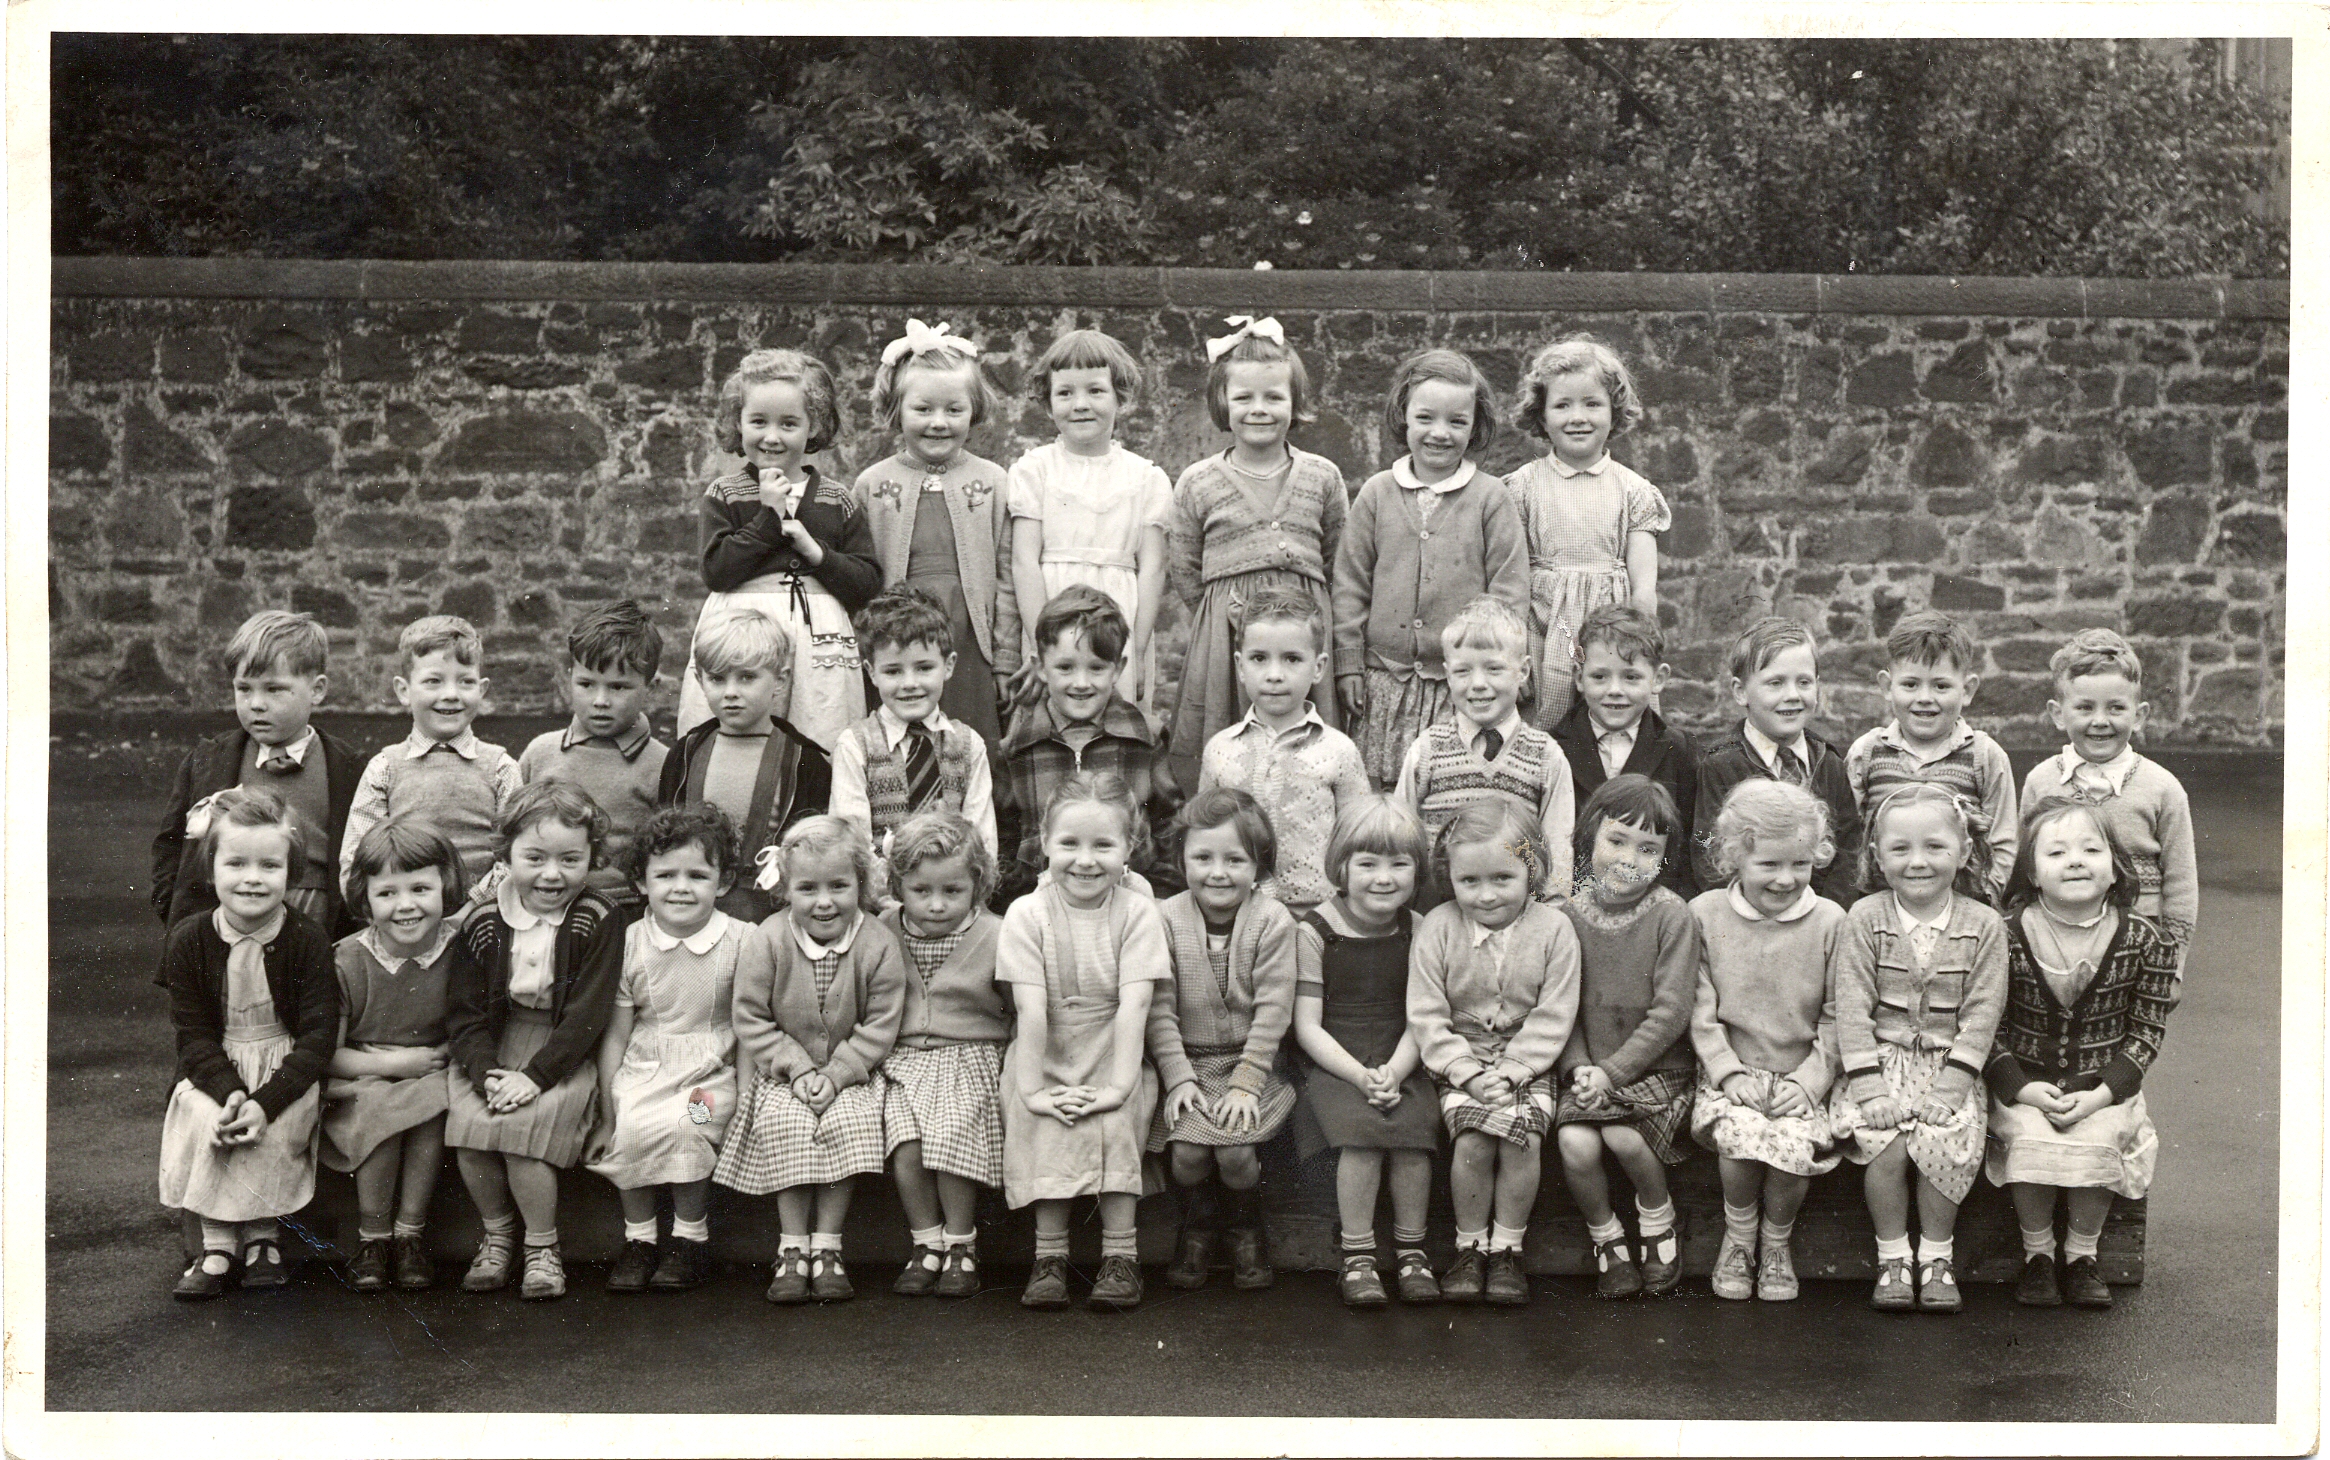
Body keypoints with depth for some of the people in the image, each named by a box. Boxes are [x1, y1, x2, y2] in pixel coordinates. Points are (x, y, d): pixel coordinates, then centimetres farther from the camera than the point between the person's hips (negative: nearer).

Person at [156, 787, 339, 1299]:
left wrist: (265, 1100, -25)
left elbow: (318, 1035, -12)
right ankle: (217, 1243, -15)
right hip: (216, 1067, 2)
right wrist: (229, 1092, -24)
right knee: (203, 1118, -27)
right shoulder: (188, 941, -3)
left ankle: (262, 1233, -6)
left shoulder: (308, 941, -9)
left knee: (275, 1130, -29)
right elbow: (194, 1035, -5)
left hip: (289, 1066, -2)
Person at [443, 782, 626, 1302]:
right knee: (467, 1120, -21)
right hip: (493, 1047, 3)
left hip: (563, 1054, -3)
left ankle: (542, 1246, -4)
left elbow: (587, 1014, -12)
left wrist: (533, 1075, -21)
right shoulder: (483, 923, 1)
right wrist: (486, 1071, -18)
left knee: (523, 1123, -26)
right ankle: (497, 1233, 4)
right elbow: (464, 1011, -1)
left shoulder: (598, 922, -7)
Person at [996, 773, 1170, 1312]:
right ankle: (1049, 1254, -16)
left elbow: (1133, 1006, -13)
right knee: (1045, 1126, -26)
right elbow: (1031, 1010, -13)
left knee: (1115, 1122, -27)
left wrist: (1118, 1085, -22)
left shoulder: (1137, 913, -5)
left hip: (1112, 1060, 0)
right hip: (1044, 1062, 0)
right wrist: (1032, 1089, -20)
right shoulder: (1027, 914, -5)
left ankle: (1120, 1253, -18)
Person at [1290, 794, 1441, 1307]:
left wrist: (1394, 1072, -15)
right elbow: (1307, 1026, -5)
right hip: (1334, 1067, -2)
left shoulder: (1418, 932, 8)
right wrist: (1359, 1076, -17)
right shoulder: (1315, 931, -2)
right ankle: (1357, 1256, -16)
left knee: (1416, 1126, -26)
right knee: (1360, 1129, -30)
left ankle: (1411, 1251, -9)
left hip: (1401, 1067, 2)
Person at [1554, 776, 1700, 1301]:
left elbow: (1671, 1011, -11)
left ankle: (1658, 1221, 4)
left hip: (1657, 1067, -2)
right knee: (1575, 1144, -24)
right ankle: (1606, 1238, 3)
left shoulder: (1671, 916, -5)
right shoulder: (1568, 916, 3)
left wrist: (1613, 1071, -16)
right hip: (1587, 1071, 2)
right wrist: (1578, 1066, -13)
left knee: (1623, 1136, -28)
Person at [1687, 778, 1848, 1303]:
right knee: (1738, 1136, -29)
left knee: (1794, 1145, -27)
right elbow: (1701, 1009, 1)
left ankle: (1777, 1240, 5)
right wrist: (1729, 1071, -10)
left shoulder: (1830, 921, 0)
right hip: (1731, 1071, 0)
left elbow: (1836, 1018, 2)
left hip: (1802, 1076, 0)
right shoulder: (1705, 914, 1)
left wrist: (1809, 1081, -9)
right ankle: (1739, 1236, 2)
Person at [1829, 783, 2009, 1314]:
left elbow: (1982, 1012, -4)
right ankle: (1892, 1258, -2)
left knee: (1946, 1143, -23)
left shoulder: (1982, 925, 0)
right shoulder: (1865, 920, -1)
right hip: (1881, 1058, 0)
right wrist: (1871, 1085, -15)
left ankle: (1937, 1256, -1)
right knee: (1885, 1145, -23)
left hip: (1950, 1064, 0)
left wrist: (1949, 1085, -14)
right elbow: (1852, 1007, -5)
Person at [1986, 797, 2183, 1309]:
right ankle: (2037, 1253, -3)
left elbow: (2147, 1031, -1)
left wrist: (2102, 1093, -13)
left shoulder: (2144, 940, -5)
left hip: (2106, 1086, 1)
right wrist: (2023, 1088, -17)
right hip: (2025, 1084, -1)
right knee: (2032, 1137, -28)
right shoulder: (2007, 936, -9)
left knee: (2096, 1139, -27)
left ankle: (2082, 1255, -1)